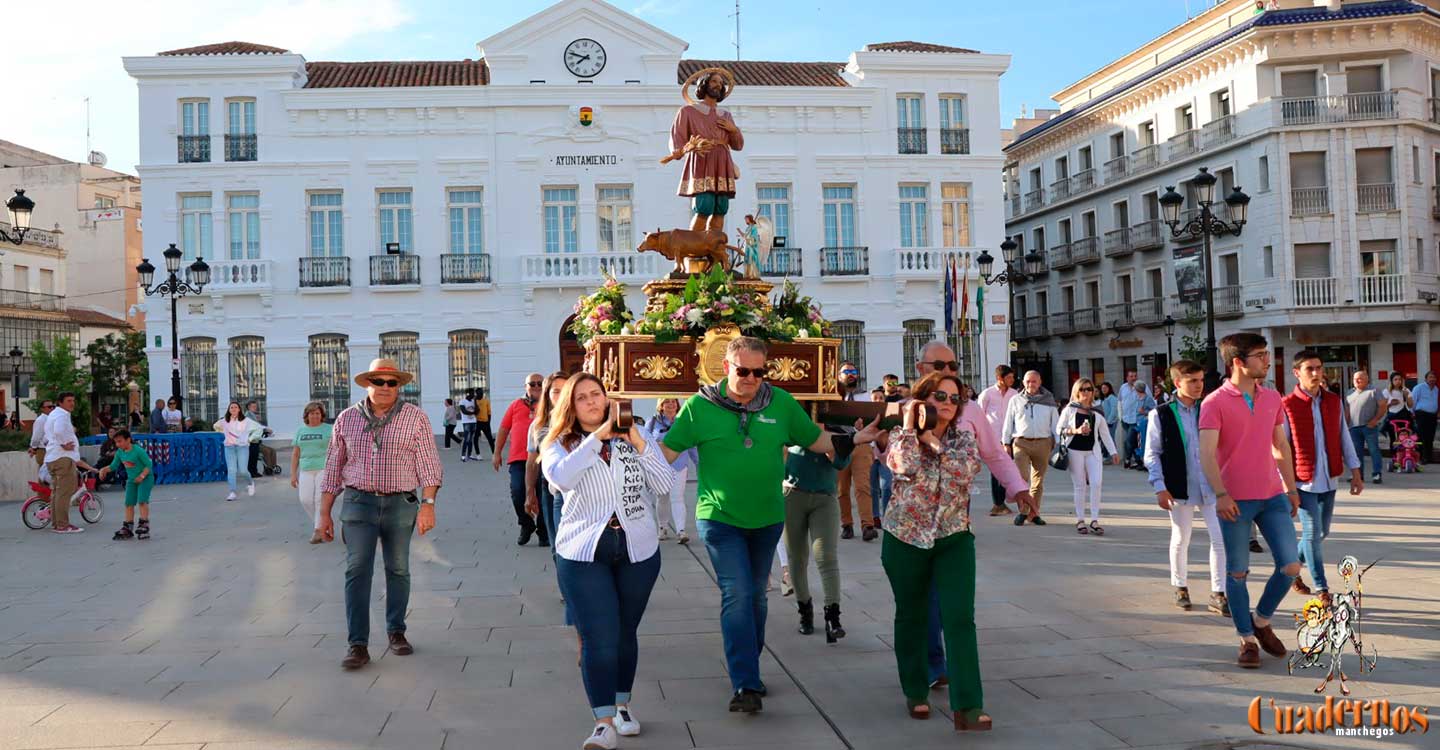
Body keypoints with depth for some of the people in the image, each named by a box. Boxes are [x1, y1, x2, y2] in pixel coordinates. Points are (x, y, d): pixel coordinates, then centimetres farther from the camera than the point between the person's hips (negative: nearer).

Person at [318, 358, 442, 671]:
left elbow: (429, 465, -3)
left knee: (398, 571, 10)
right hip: (359, 503, 1)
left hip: (401, 504, 0)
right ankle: (358, 645, -5)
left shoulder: (415, 417, 0)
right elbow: (332, 469, 10)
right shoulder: (347, 419, 6)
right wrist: (325, 513, 8)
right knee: (357, 571, -7)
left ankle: (396, 632, 25)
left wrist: (428, 503, -14)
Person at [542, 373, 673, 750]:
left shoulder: (634, 435, 6)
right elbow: (561, 478, -22)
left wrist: (637, 443, -13)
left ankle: (622, 705, 31)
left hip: (638, 550, 2)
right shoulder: (559, 445, 1)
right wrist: (598, 434, -22)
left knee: (625, 634, 14)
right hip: (583, 553, -2)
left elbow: (665, 485, -3)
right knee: (599, 639, -9)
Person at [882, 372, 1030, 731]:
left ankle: (967, 707, -9)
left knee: (959, 618, -10)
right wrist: (909, 425, -19)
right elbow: (905, 467, -26)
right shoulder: (900, 436, -4)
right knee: (911, 616, 12)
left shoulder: (966, 431, -2)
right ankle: (915, 693, 29)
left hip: (954, 537, 0)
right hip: (905, 537, 0)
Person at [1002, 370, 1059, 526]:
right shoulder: (1016, 401, 9)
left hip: (1043, 443, 1)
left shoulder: (1048, 401, 10)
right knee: (1022, 477, -13)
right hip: (1021, 443, -1)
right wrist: (1006, 443, 6)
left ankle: (1033, 513, 14)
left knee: (1038, 480, 6)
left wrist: (1057, 443, 5)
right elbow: (1008, 423, 11)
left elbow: (1055, 424, 13)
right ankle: (1023, 510, -4)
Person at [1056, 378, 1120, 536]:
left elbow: (1105, 433, 11)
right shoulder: (1069, 410, 2)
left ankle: (1094, 520, -4)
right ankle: (1080, 520, 10)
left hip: (1093, 451, 2)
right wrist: (1075, 431, -16)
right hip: (1075, 450, -2)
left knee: (1096, 483, -9)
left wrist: (1113, 452, 6)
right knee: (1079, 486, 1)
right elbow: (1059, 429, -1)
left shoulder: (1097, 412, 10)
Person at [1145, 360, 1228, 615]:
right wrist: (1160, 488, -9)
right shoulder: (1161, 415, -5)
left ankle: (1218, 594, 7)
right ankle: (1181, 588, 29)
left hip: (1210, 486, 2)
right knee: (1180, 539, 11)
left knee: (1220, 538, -2)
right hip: (1180, 488, -2)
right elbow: (1152, 454, -3)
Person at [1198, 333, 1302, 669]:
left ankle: (1262, 621, 24)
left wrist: (1291, 488, 17)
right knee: (1237, 572, 3)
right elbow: (1207, 453, -17)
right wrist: (1221, 494, -26)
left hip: (1273, 496, 5)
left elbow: (1281, 446, 18)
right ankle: (1247, 640, 17)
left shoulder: (1272, 398, 10)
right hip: (1235, 501, -5)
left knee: (1290, 567, 1)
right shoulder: (1214, 403, -9)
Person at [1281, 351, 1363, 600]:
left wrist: (1355, 472, 9)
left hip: (1329, 479, 5)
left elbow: (1344, 438, 11)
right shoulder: (1286, 406, -9)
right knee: (1312, 532, -3)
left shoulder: (1334, 402, 6)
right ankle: (1321, 589, 7)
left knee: (1321, 532, 14)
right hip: (1304, 480, -5)